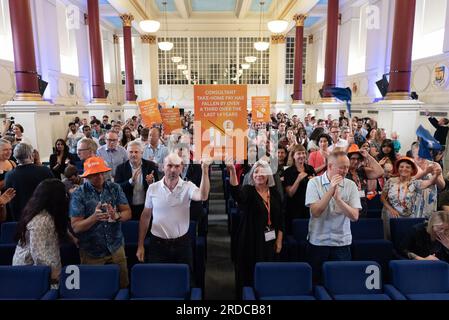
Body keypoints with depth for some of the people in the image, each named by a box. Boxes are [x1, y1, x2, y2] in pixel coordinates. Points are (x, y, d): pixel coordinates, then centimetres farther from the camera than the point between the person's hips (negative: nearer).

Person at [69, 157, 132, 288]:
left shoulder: (115, 188, -3)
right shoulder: (78, 195, -11)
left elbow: (128, 213, -4)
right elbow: (76, 227, -12)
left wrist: (117, 216, -25)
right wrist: (94, 217, -30)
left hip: (116, 247, 2)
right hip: (91, 252, -2)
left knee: (123, 285, 15)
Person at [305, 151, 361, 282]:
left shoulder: (350, 185, -2)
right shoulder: (314, 182, -6)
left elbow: (354, 216, -9)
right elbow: (315, 212, -16)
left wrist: (338, 198, -22)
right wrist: (331, 190, -19)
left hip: (342, 243, 1)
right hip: (318, 242, -1)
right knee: (315, 279, 11)